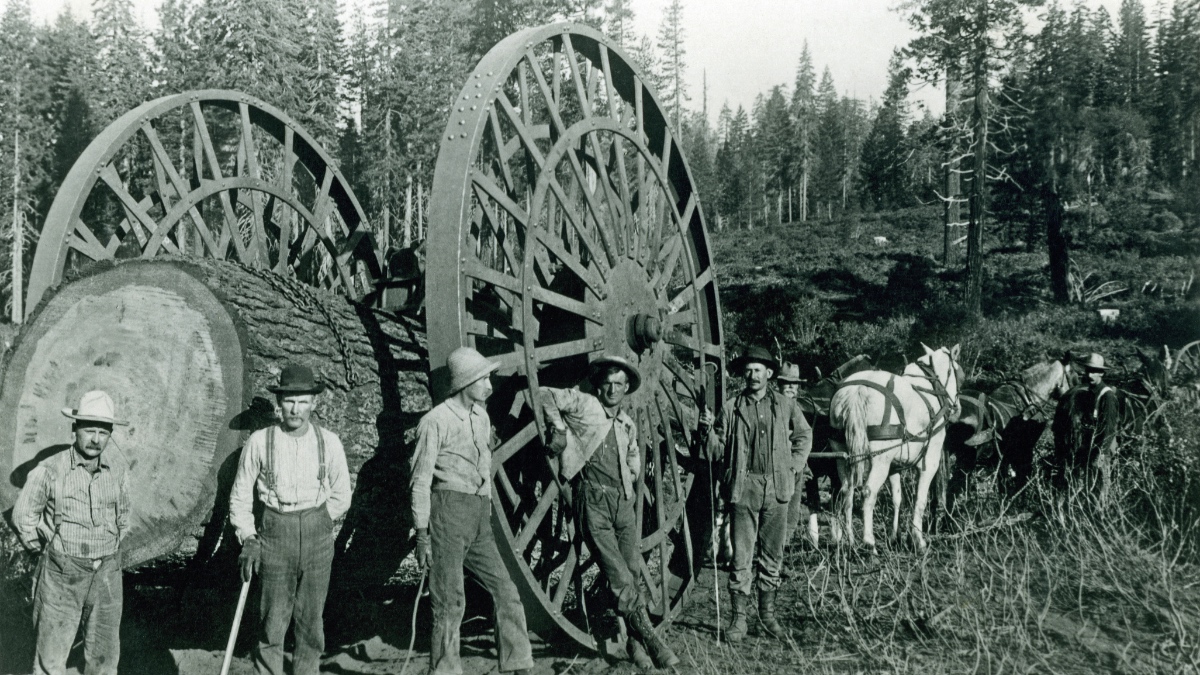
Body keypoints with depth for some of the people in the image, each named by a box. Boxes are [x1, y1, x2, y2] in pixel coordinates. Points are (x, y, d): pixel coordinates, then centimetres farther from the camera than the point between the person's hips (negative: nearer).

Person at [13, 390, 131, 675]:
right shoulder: (50, 470, -13)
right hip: (63, 574, -3)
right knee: (52, 652, 4)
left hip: (106, 573, 3)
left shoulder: (117, 468, -4)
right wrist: (45, 550, 6)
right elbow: (23, 516, 1)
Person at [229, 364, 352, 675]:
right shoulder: (259, 441, -3)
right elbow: (240, 495, 5)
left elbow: (341, 496, 10)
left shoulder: (329, 442, 0)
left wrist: (313, 523, 3)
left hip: (317, 535, 1)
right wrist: (248, 539, -2)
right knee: (272, 620, 1)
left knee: (310, 620, 7)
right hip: (273, 535, -1)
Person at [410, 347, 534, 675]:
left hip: (480, 518, 7)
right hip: (449, 510, -7)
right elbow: (420, 481, -6)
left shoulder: (482, 417, 16)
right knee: (450, 601, -3)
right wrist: (422, 534, -10)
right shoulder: (436, 421, -7)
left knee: (506, 593, 2)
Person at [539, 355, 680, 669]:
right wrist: (559, 428, -3)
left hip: (625, 503, 5)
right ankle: (650, 638, -9)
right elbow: (544, 394, -1)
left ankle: (634, 640, 13)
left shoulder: (627, 424, 18)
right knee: (620, 579, -12)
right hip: (595, 504, -5)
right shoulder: (584, 405, 0)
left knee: (633, 574, 3)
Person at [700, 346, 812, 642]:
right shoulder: (731, 408, 3)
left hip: (777, 487, 2)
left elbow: (804, 436, 21)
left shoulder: (785, 406, 8)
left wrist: (793, 466, 10)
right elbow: (719, 451, 4)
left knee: (772, 553, 9)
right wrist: (710, 430, -13)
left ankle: (768, 613, 21)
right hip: (744, 487, -2)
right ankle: (739, 617, 4)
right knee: (741, 555, -3)